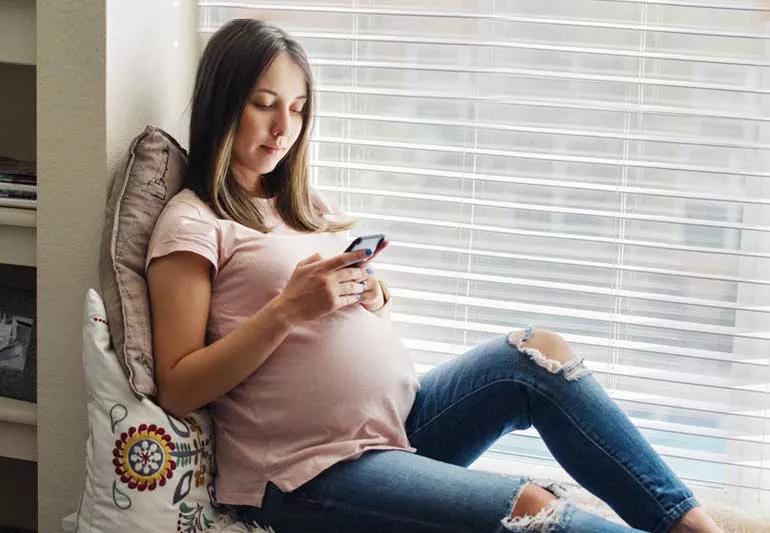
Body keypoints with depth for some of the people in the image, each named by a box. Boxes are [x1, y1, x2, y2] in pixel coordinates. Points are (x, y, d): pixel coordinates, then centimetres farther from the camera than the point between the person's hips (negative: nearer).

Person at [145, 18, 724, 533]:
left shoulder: (307, 206, 17)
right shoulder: (191, 223, -5)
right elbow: (177, 390, -11)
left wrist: (371, 296, -4)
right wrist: (288, 308, -20)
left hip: (403, 420, 7)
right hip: (306, 475, -7)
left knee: (539, 354, -12)